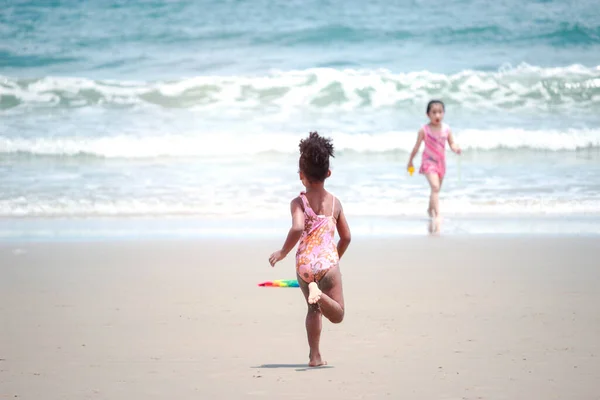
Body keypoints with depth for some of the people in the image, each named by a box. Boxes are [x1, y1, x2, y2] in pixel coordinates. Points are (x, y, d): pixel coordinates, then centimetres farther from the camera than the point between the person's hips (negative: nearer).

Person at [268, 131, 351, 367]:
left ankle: (315, 356, 10)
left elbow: (297, 228, -20)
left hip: (304, 263, 0)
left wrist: (282, 253, -7)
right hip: (328, 261, 0)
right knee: (337, 315, -1)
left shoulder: (299, 202, -2)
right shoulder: (335, 203, 8)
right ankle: (319, 294, -33)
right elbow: (346, 237, 13)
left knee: (314, 309, 18)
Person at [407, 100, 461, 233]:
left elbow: (452, 143, 3)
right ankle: (437, 216, -27)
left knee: (436, 189, 18)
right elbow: (417, 146, -2)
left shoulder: (446, 129, -2)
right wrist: (410, 161, 6)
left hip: (441, 162, 5)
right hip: (429, 161, -5)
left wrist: (455, 148, -21)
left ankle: (430, 209, 44)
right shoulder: (424, 130, -11)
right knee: (435, 187, -22)